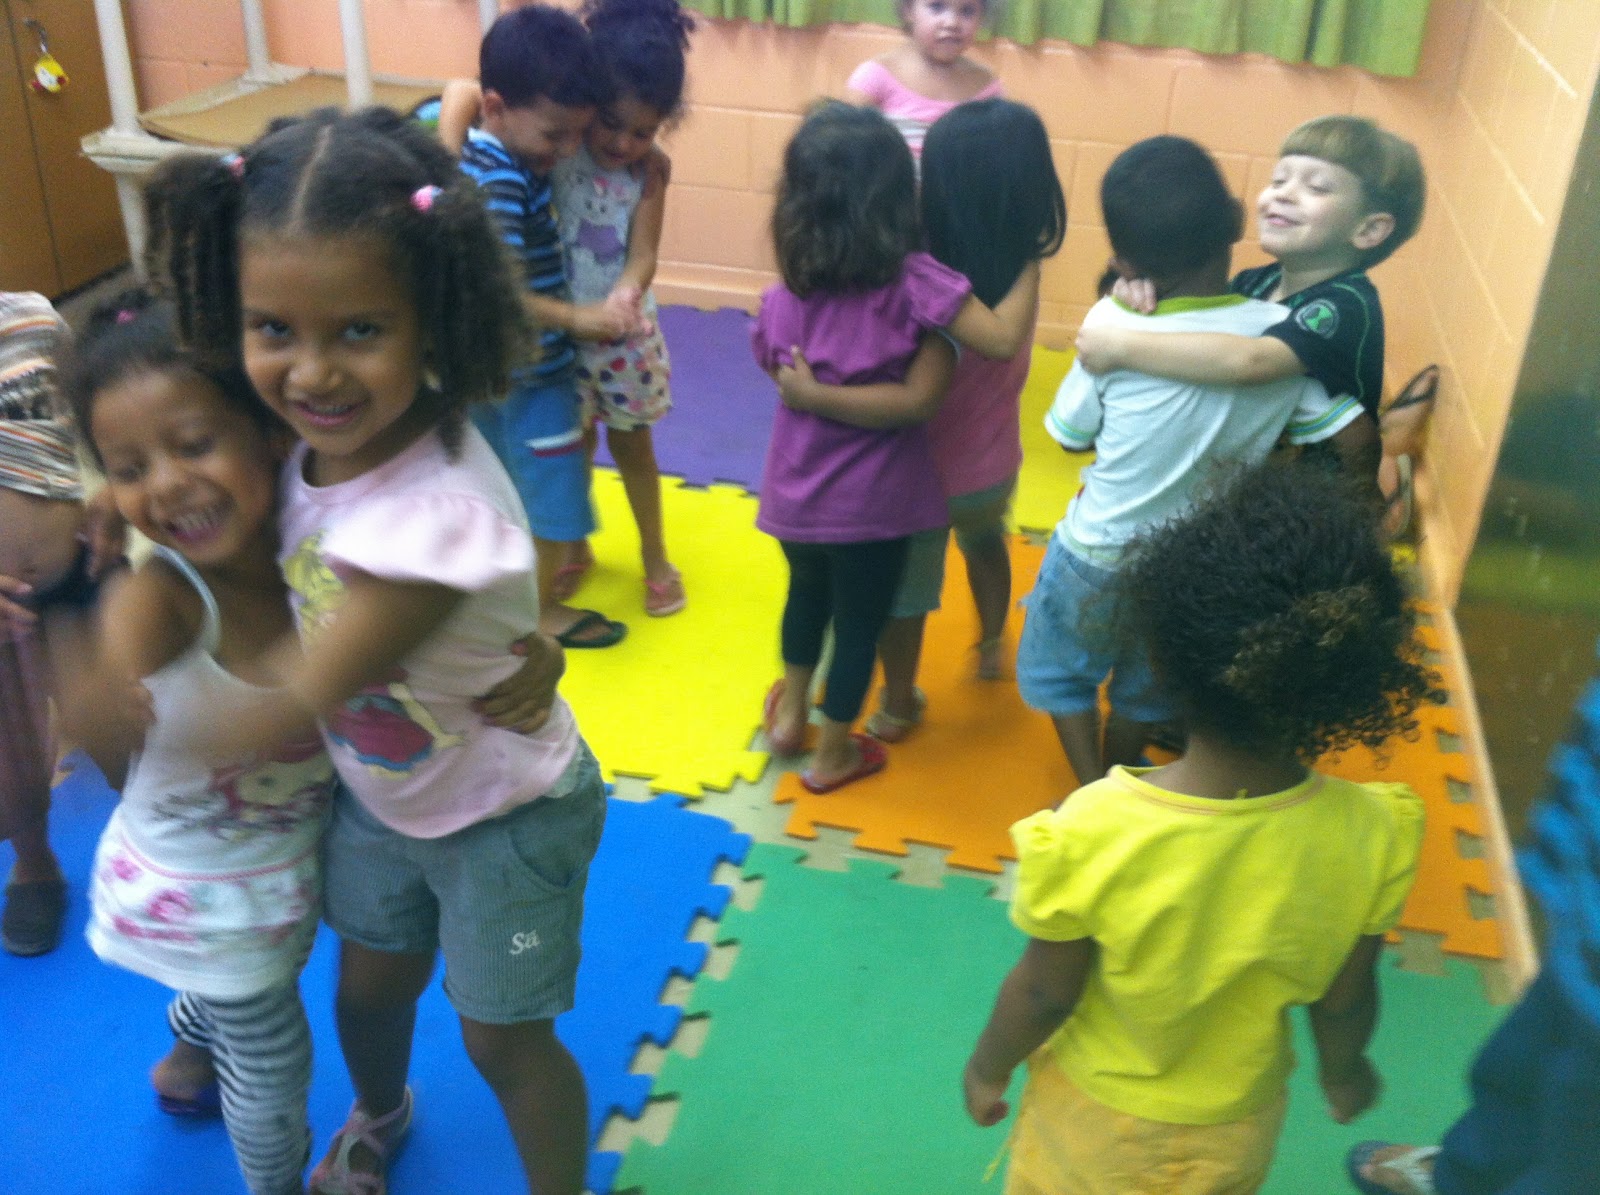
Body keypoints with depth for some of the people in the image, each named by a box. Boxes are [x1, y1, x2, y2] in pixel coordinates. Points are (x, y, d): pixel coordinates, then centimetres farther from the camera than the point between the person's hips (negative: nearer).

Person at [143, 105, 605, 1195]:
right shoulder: (320, 435, -18)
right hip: (376, 794, 7)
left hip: (501, 819, -7)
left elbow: (288, 714, -29)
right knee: (370, 986, 29)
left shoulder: (436, 512, -40)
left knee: (505, 1040, 15)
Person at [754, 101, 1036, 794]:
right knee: (860, 619, 18)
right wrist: (1030, 261, -9)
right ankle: (833, 753, 35)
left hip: (797, 487, 4)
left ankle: (790, 713, 46)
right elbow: (1004, 338, -23)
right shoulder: (913, 281, -19)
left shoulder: (784, 292, -5)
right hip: (872, 499, -3)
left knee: (807, 594, 30)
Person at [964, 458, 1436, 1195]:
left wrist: (988, 1067, 0)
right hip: (1238, 1127, 2)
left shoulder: (1092, 832, -36)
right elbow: (1343, 1001, -11)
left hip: (1099, 1114, -2)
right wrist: (1343, 1071, 11)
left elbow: (1045, 993, -21)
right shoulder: (1370, 836, -27)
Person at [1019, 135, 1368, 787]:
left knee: (1057, 671, 24)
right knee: (1146, 686, 27)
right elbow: (1350, 437, -12)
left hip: (1099, 556, -3)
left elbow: (1070, 434, -9)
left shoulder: (1113, 326, -23)